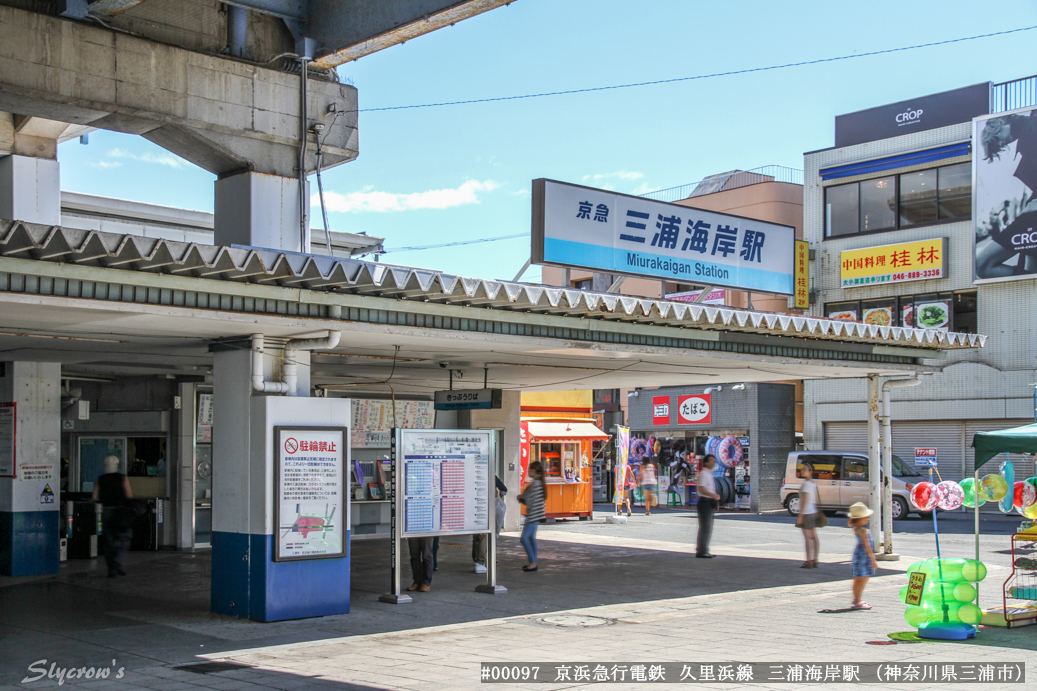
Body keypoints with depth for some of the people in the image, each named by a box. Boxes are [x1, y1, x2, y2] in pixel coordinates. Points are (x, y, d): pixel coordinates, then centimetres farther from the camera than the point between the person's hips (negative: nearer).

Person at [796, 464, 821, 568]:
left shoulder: (806, 484, -15)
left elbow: (805, 500, -19)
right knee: (814, 536, 10)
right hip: (814, 512, 9)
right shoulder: (814, 483, 11)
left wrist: (800, 515, -18)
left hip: (806, 513, -9)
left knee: (807, 537, -7)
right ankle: (815, 560, 14)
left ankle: (808, 561, -7)